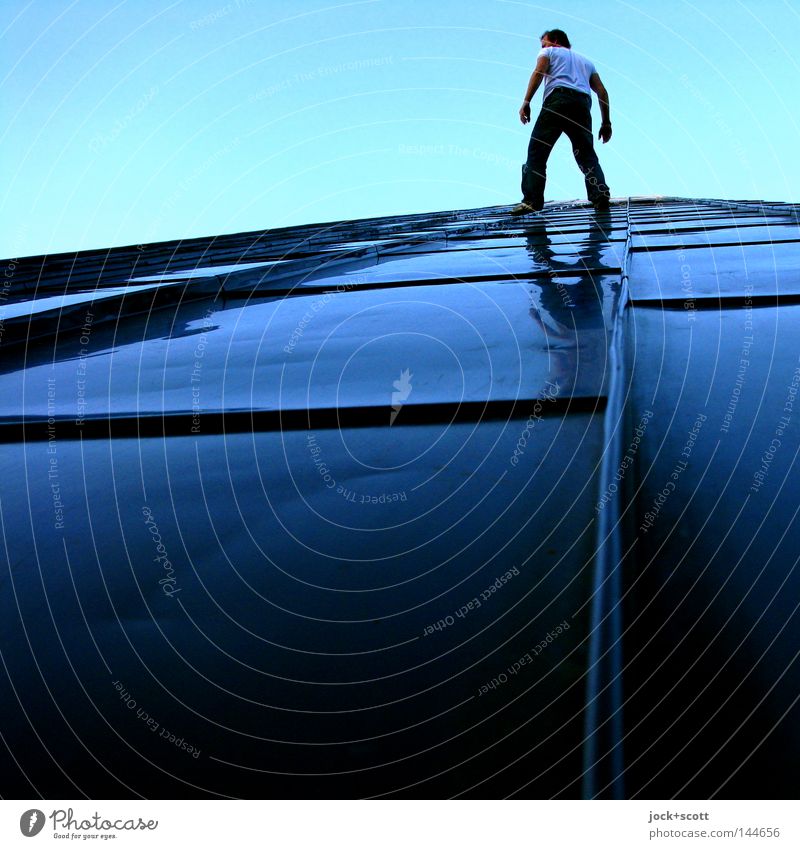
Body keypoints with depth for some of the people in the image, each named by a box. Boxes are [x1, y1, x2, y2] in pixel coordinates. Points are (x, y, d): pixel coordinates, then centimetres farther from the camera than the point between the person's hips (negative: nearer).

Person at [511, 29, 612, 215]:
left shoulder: (549, 52, 23)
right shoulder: (585, 60, 36)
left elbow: (538, 73, 0)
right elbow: (602, 92, 23)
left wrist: (526, 102, -9)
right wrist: (606, 122, 21)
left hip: (557, 99, -4)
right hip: (583, 104, 4)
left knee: (537, 150, -7)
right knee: (587, 154, 5)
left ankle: (532, 199, -20)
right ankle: (600, 195, -16)